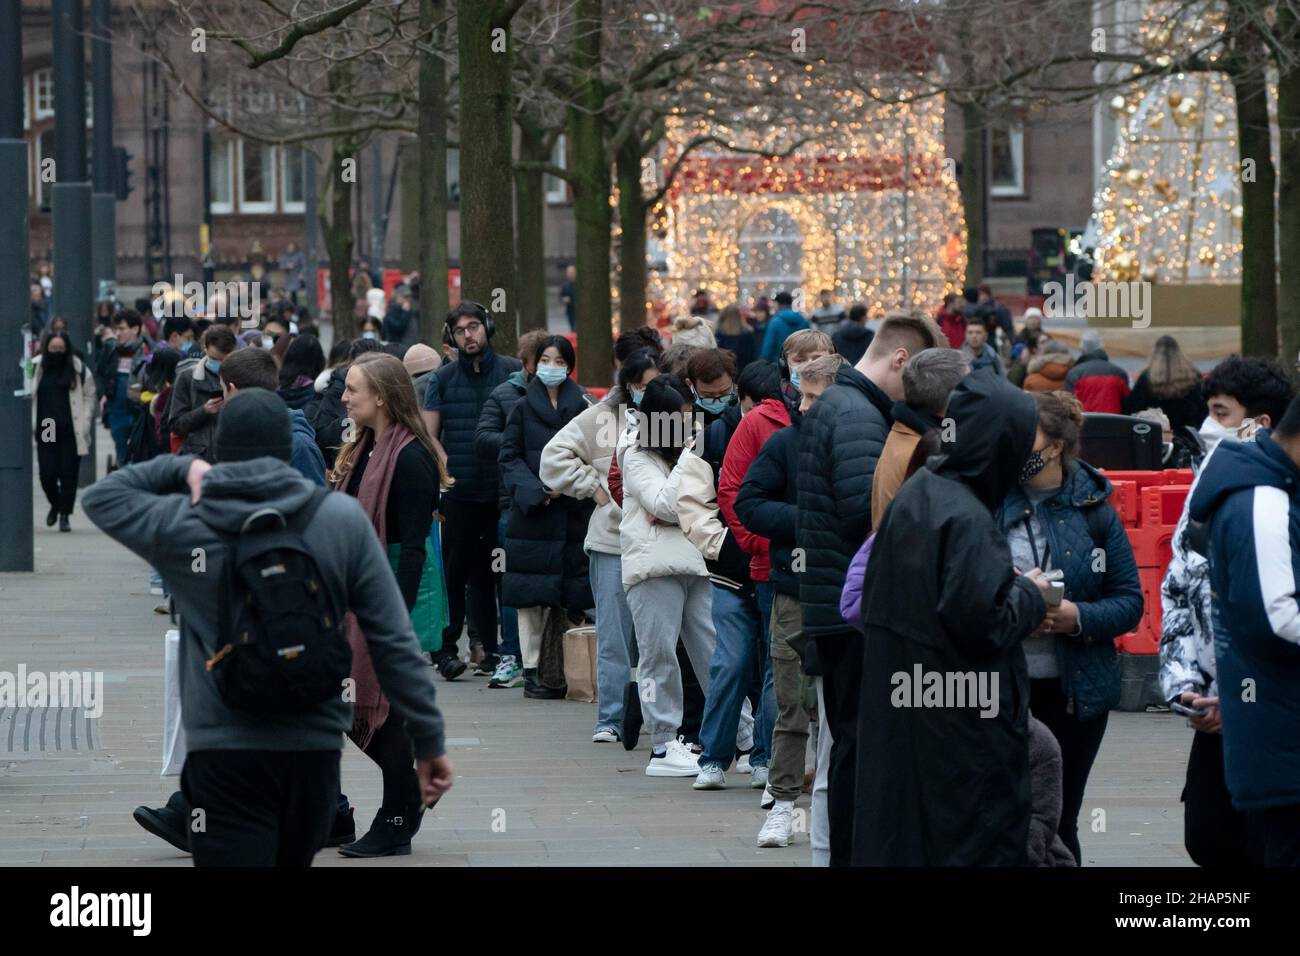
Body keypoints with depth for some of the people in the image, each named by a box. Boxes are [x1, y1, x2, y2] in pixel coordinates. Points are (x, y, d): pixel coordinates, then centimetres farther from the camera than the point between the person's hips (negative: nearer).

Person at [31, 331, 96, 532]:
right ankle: (55, 504, 29)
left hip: (70, 432, -1)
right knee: (47, 474, 0)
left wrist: (84, 423, -3)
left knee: (68, 474, -1)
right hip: (45, 431, 1)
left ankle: (64, 515, 10)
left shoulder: (79, 369, 1)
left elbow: (89, 396, 6)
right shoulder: (35, 368, 3)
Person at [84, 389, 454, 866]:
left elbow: (99, 496, 18)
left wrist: (183, 468, 14)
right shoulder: (343, 519, -2)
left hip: (223, 755, -2)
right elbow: (394, 642, -2)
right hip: (315, 750, 2)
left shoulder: (181, 526, -3)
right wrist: (429, 741, 3)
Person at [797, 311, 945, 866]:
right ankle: (852, 856, -3)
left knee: (847, 741, 14)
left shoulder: (832, 405, 17)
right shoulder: (860, 415, -16)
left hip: (832, 605, 10)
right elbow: (868, 516, -25)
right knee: (860, 744, -6)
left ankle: (843, 856, 20)